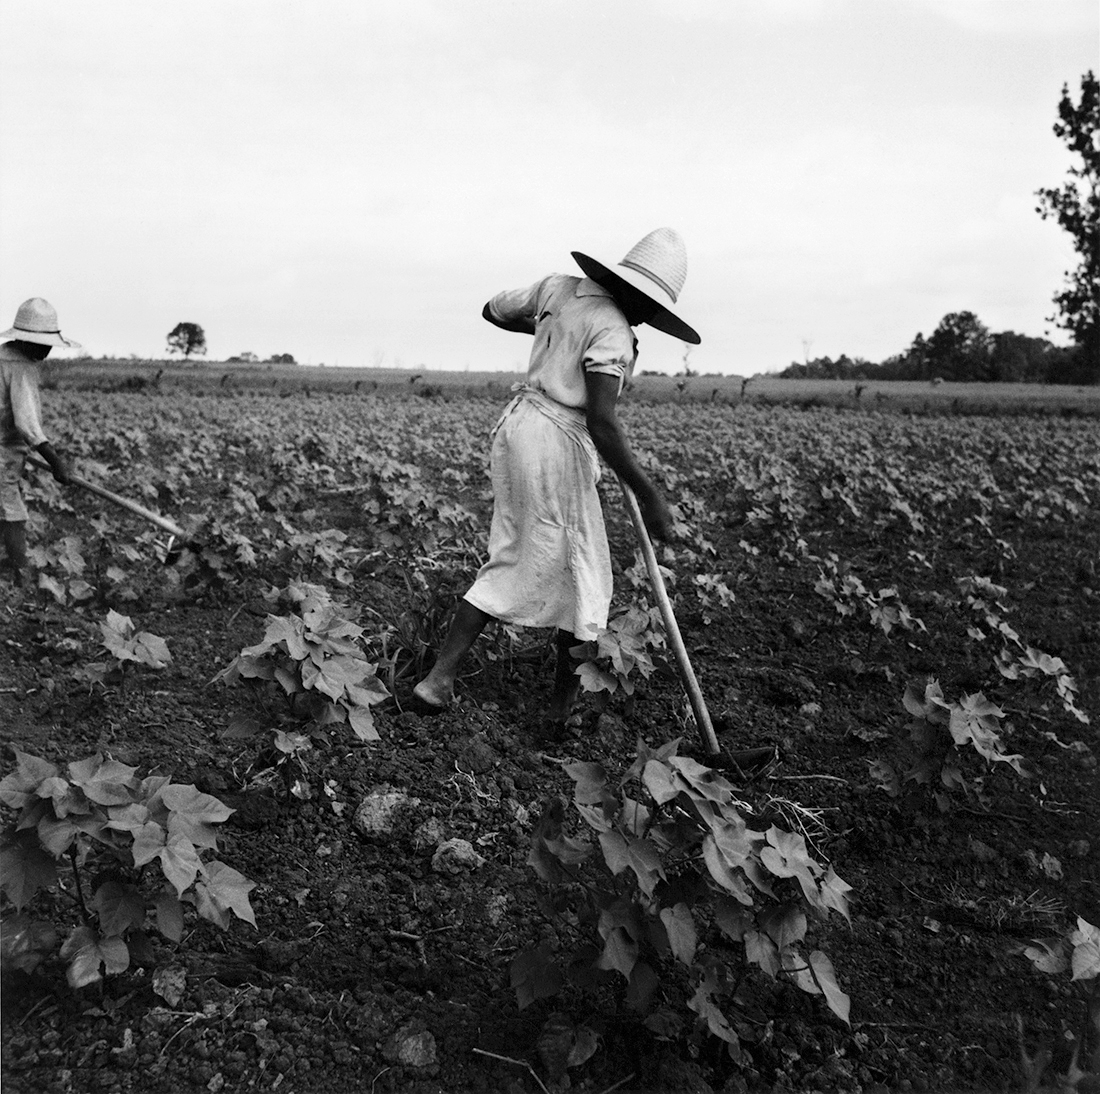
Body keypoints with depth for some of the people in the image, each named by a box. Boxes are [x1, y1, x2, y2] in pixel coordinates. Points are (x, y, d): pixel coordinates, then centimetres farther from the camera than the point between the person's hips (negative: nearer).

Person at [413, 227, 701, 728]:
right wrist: (648, 494, -19)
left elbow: (493, 310, 21)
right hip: (558, 443, -8)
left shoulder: (558, 288, 7)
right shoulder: (612, 332, -15)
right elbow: (601, 423, -24)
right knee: (583, 574, 7)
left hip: (517, 422, 8)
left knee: (512, 561, 15)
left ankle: (439, 678, 10)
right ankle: (564, 704, 19)